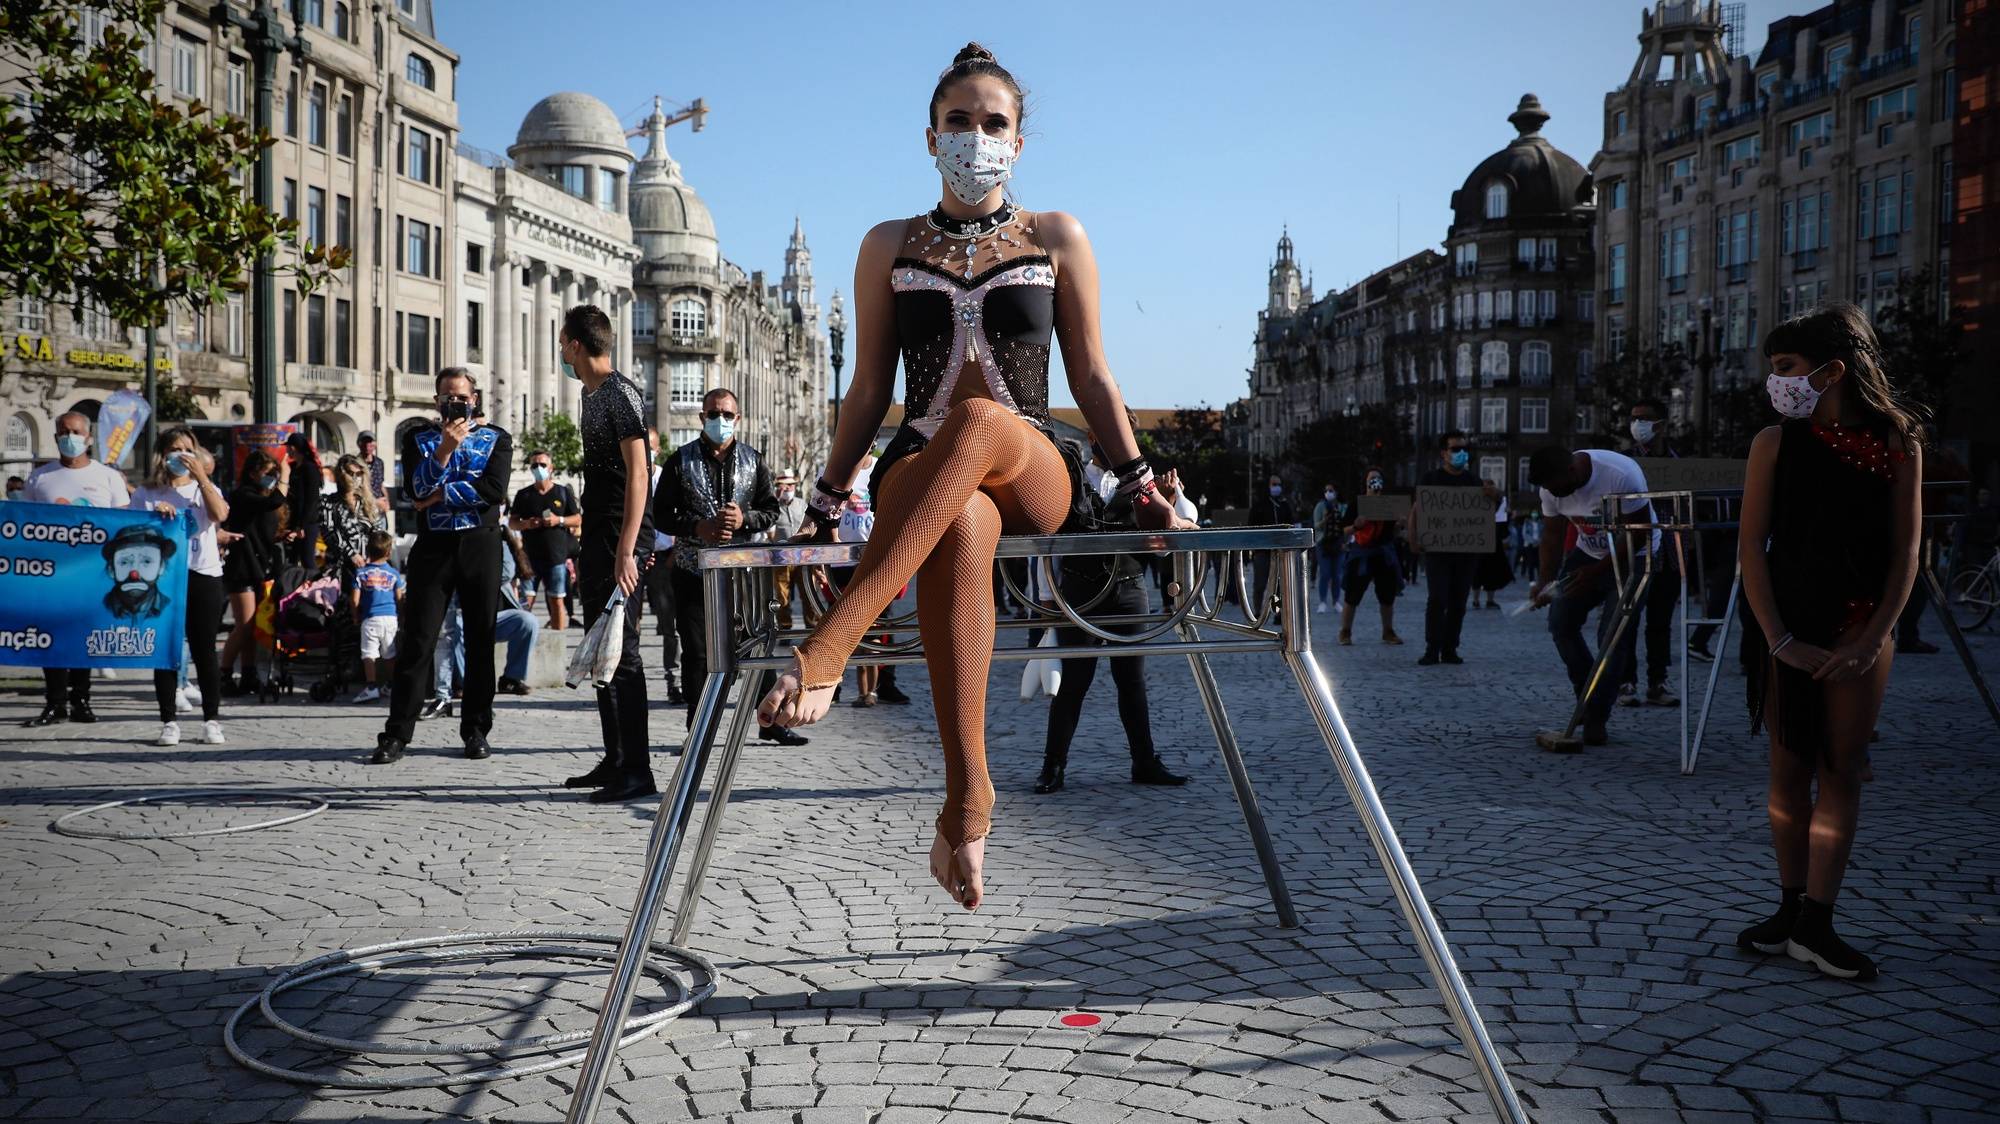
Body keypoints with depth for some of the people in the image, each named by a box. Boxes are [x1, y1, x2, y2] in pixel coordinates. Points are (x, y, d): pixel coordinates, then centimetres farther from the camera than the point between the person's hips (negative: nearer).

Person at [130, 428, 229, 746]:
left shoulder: (205, 489, 11)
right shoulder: (146, 495, 9)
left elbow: (220, 514, -10)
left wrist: (201, 476, -10)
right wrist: (154, 516, -11)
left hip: (203, 576, 0)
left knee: (204, 650, 1)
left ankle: (212, 720, 7)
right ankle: (168, 721, 8)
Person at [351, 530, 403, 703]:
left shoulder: (361, 573, -1)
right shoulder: (393, 574, 3)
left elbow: (355, 599, -4)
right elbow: (399, 598, 3)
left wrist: (356, 616, 12)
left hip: (370, 618, -2)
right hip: (390, 617, 2)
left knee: (368, 653, -4)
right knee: (390, 654, 14)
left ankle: (372, 687, -15)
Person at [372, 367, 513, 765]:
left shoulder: (496, 438, 9)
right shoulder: (418, 438, 12)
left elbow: (494, 489, -8)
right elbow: (417, 489, -5)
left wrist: (439, 496, -8)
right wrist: (445, 448, -14)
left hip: (481, 545, 0)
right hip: (433, 547, 0)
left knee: (481, 640, 4)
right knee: (416, 641, -4)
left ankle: (475, 729, 13)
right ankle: (396, 734, 0)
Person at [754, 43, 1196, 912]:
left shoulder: (1057, 238, 14)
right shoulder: (890, 246, 15)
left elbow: (1090, 375, 13)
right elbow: (869, 390, 16)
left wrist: (1140, 488, 4)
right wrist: (823, 504, 11)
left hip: (1036, 478, 0)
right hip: (920, 472, 0)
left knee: (978, 420, -39)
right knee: (959, 526, -41)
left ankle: (826, 649, -50)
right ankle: (967, 800, -49)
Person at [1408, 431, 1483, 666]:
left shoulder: (1474, 480, 11)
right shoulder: (1431, 479, 2)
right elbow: (1416, 509, 0)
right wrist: (1413, 537, -11)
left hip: (1466, 550, 3)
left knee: (1458, 602, 4)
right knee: (1437, 599, -10)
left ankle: (1450, 650, 11)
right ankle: (1432, 649, -5)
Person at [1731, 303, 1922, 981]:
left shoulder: (1898, 446, -1)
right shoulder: (1776, 443, 0)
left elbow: (1905, 554, -1)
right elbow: (1751, 548, -2)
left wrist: (1871, 639, -10)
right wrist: (1780, 641, -10)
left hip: (1859, 632, 0)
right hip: (1786, 628, 1)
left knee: (1842, 771, 0)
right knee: (1789, 770, 6)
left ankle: (1815, 925, 3)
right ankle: (1792, 911, 15)